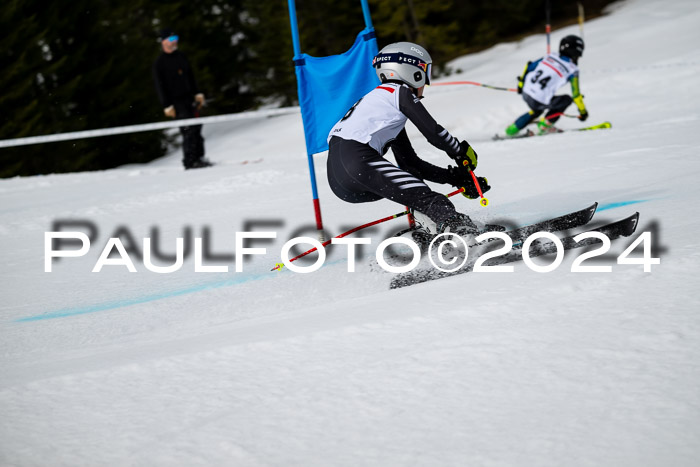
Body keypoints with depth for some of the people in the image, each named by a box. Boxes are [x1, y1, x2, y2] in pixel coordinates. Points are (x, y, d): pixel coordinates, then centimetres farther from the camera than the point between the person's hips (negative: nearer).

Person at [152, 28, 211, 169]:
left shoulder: (181, 57, 13)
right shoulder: (159, 63, -6)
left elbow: (190, 76, 21)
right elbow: (160, 86, -7)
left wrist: (197, 93, 14)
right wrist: (167, 106, -12)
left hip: (189, 99, 7)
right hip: (176, 102, -6)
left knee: (196, 128, 4)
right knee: (189, 130, -12)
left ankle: (198, 157, 11)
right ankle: (190, 161, -8)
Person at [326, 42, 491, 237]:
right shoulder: (399, 92, 8)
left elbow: (410, 164, 29)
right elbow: (433, 132, 2)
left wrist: (456, 177, 23)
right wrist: (462, 152, 21)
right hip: (356, 160, -9)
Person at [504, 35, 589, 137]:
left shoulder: (550, 57, 11)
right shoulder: (572, 70, -4)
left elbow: (529, 66, 16)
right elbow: (576, 94, -1)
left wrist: (521, 83, 29)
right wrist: (583, 112, 12)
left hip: (526, 93, 7)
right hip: (540, 101, -7)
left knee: (536, 111, 37)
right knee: (567, 99, 16)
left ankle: (513, 128, 33)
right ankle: (545, 124, 11)